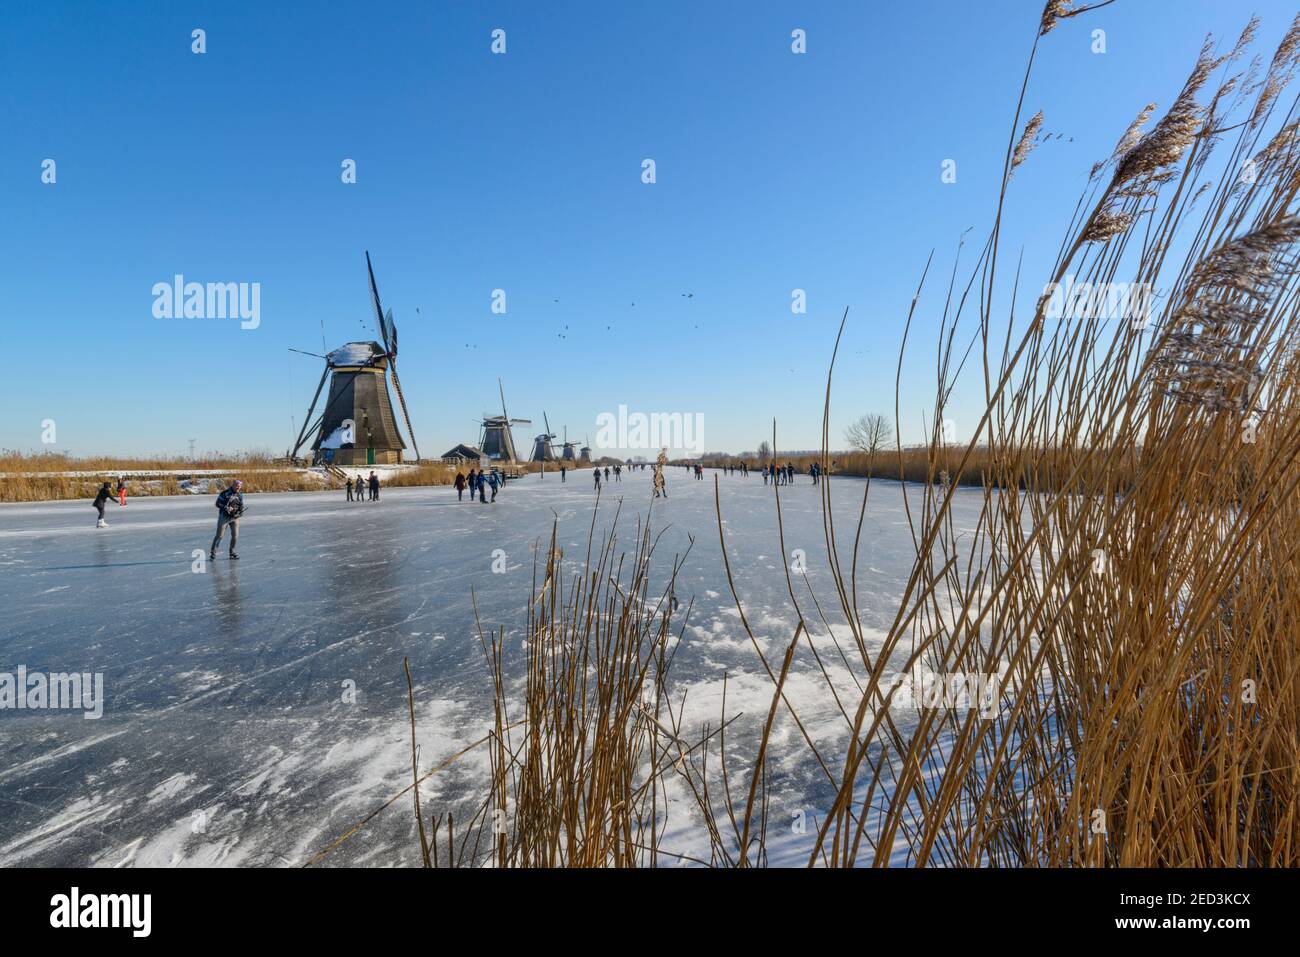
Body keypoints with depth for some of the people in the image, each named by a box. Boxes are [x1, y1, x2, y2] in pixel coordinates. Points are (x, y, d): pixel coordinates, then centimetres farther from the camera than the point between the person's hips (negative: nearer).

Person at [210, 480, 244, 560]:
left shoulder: (240, 495, 5)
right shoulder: (225, 493, -10)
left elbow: (241, 506, 10)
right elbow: (218, 503, -10)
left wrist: (240, 512, -9)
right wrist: (226, 508, -23)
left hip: (235, 517, 4)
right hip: (224, 516, -4)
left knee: (235, 535, 0)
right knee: (219, 535, -5)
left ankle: (232, 553, 14)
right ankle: (213, 553, 5)